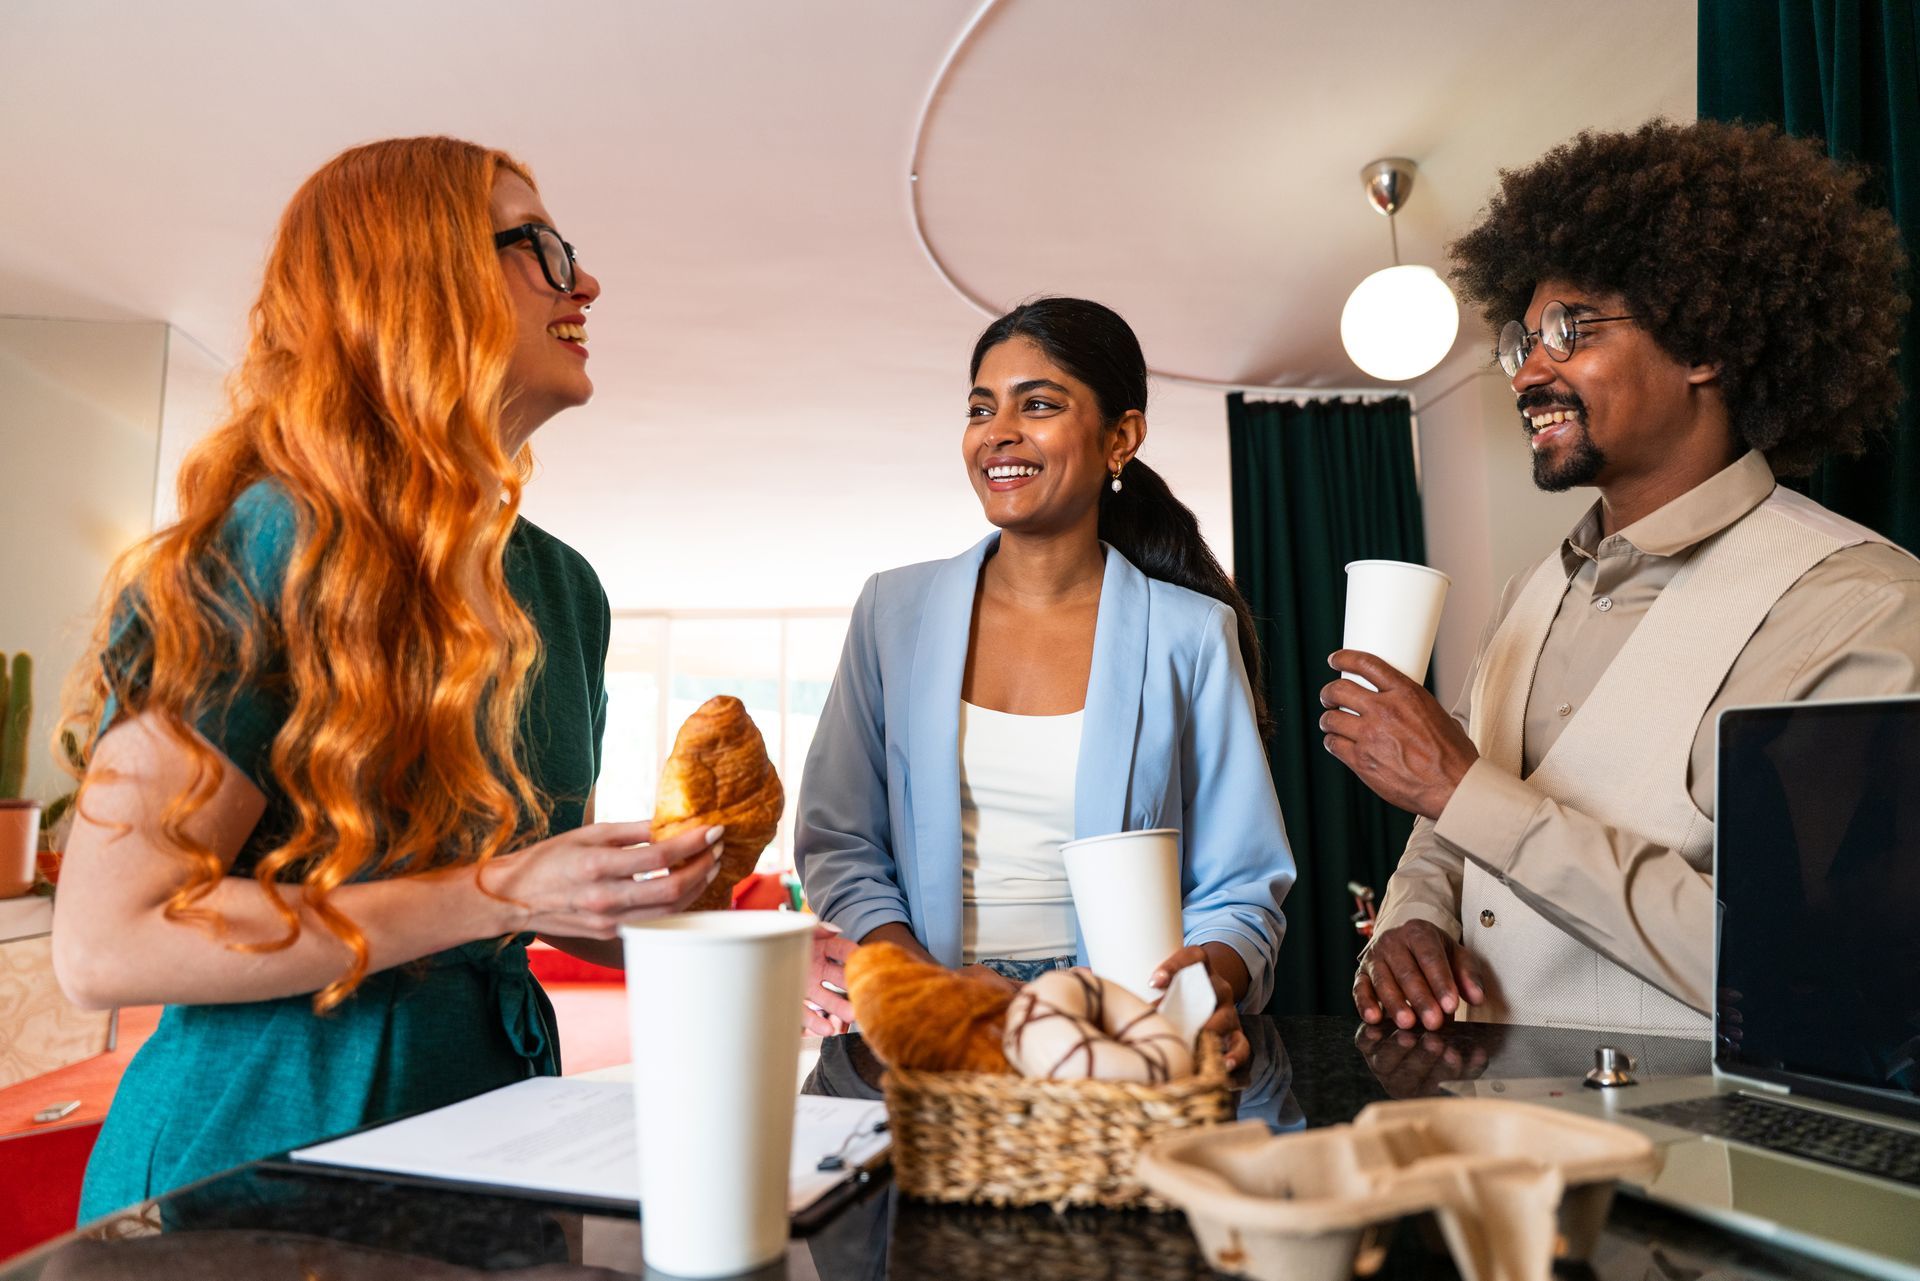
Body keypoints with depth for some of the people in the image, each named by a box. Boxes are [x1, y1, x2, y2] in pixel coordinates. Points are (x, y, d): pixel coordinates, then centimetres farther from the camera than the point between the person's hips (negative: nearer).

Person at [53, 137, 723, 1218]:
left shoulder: (564, 587, 2)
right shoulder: (278, 545, -19)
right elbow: (104, 942, -21)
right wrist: (495, 896, -24)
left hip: (490, 1118, 7)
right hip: (265, 1156, -7)